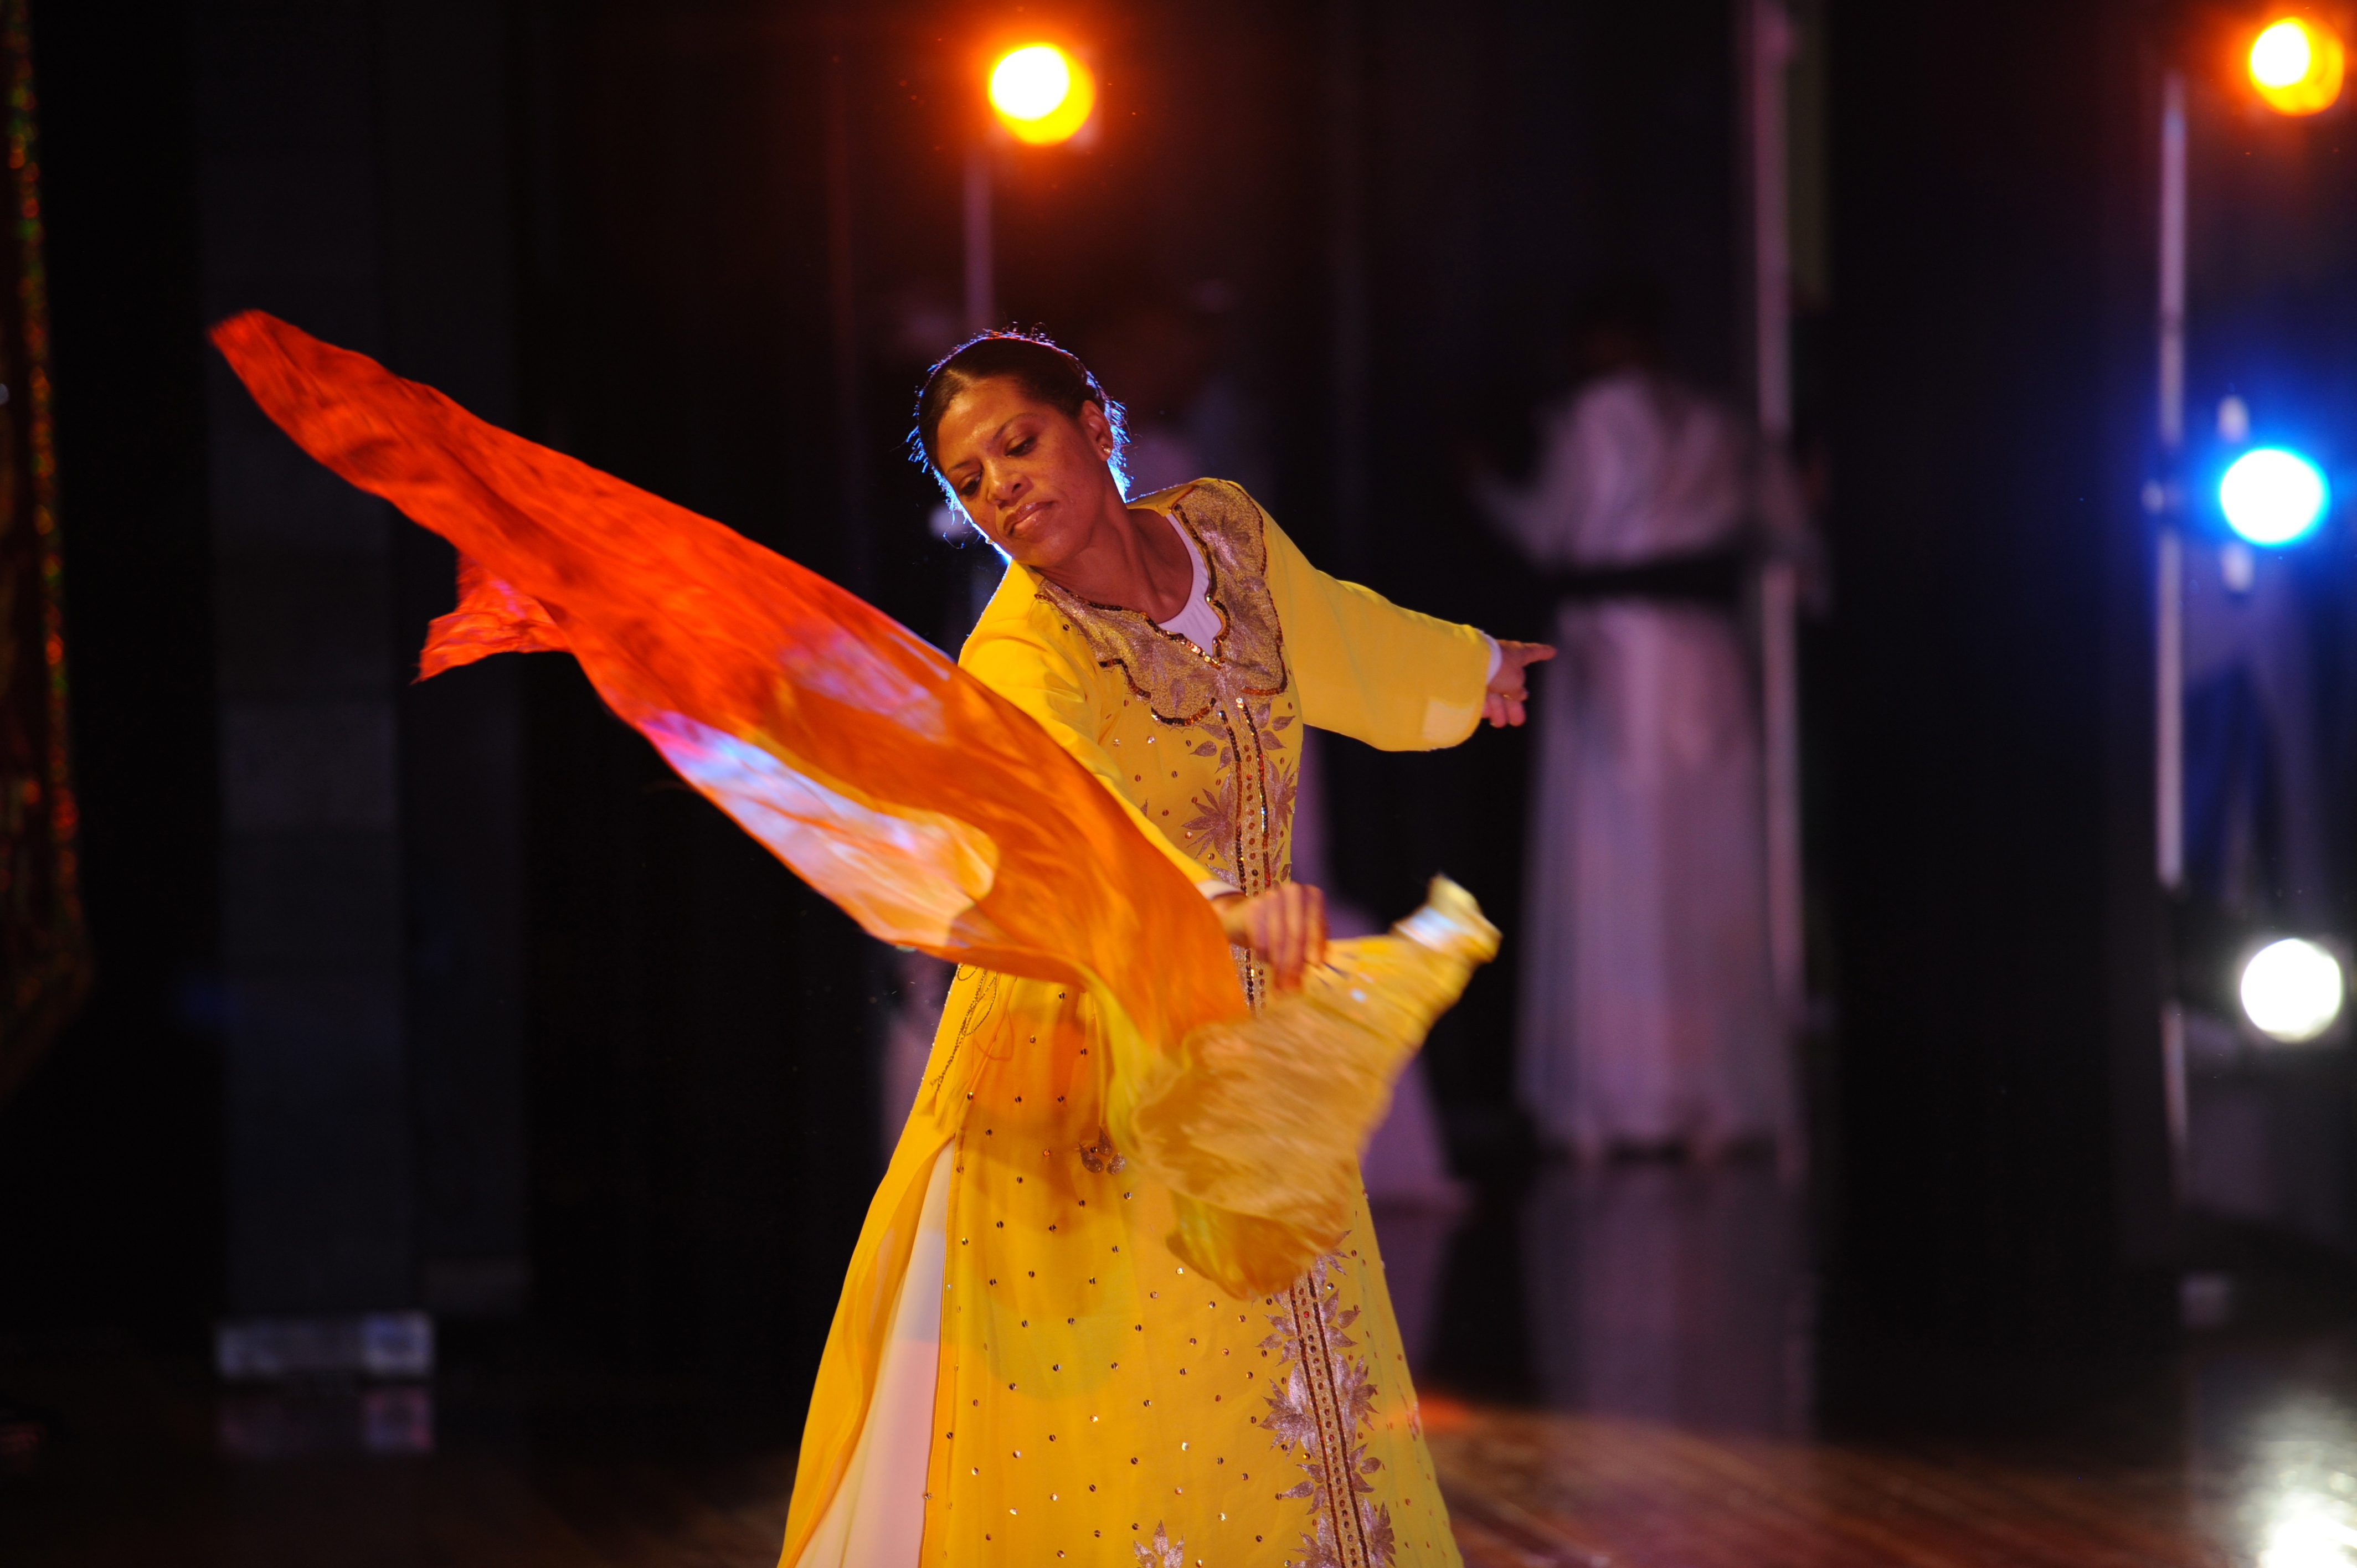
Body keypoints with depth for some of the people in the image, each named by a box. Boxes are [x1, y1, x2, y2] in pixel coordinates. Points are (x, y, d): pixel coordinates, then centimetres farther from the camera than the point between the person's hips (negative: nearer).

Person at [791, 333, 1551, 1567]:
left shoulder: (1225, 532, -3)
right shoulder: (1017, 664, -22)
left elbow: (1327, 635, 21)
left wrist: (1462, 670, 41)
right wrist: (1219, 909, -61)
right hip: (1086, 1082, -6)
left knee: (1294, 1441, 10)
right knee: (1093, 1448, -8)